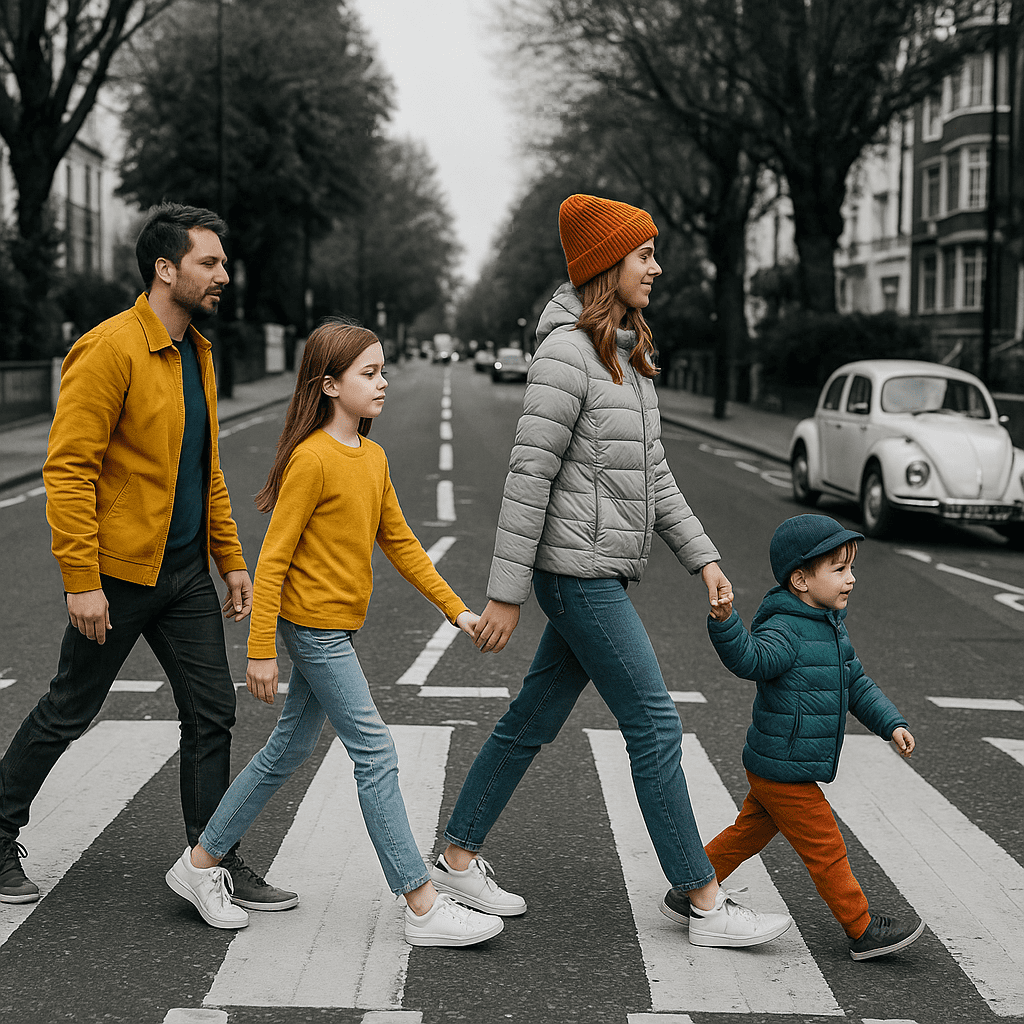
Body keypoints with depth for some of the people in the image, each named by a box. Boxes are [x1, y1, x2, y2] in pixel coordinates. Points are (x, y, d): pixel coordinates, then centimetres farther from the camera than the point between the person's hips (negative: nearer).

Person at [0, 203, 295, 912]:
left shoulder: (197, 354, 11)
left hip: (186, 572, 8)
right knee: (69, 712, 6)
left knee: (213, 713, 6)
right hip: (119, 574, -7)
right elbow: (69, 469, -20)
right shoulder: (110, 349, -16)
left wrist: (232, 559, 14)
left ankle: (216, 861, 15)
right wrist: (81, 580, -22)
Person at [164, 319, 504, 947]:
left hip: (336, 629, 9)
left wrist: (457, 610, 12)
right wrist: (261, 651, -16)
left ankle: (200, 863, 27)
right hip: (313, 625, -9)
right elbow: (274, 558, -16)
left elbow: (400, 543, 16)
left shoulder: (374, 458, 10)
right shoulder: (312, 459, -17)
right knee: (375, 754, -8)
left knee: (289, 750, 15)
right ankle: (423, 907, -3)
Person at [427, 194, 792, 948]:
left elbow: (652, 471, 18)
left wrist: (702, 556, 13)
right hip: (579, 569, -9)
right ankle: (708, 905, 3)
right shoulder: (568, 352, -15)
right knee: (656, 728, -5)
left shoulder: (629, 355, 14)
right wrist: (506, 594, -16)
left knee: (533, 721, 15)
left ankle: (459, 860, 26)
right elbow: (529, 475, -16)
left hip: (604, 573, 9)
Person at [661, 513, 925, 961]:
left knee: (748, 833, 20)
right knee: (825, 849, 0)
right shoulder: (786, 630, -21)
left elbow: (856, 684, 20)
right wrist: (724, 623, -57)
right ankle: (863, 930, 11)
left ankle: (687, 895, 30)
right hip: (784, 771, -10)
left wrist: (891, 724, 13)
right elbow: (750, 659, -39)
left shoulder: (832, 628, 11)